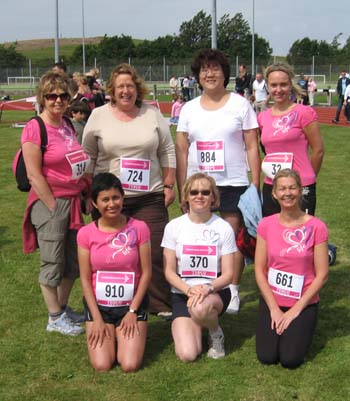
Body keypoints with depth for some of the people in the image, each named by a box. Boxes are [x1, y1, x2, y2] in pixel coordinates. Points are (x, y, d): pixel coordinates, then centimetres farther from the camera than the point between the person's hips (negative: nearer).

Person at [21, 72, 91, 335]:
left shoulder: (67, 126, 9)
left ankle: (63, 308, 32)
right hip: (49, 203, -7)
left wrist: (87, 194, 9)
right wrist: (54, 208, -15)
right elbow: (34, 175, -16)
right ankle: (55, 318, 18)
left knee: (73, 261, 15)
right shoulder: (35, 129, -13)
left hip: (73, 201, 8)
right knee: (52, 264, 4)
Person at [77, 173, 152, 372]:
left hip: (132, 304, 0)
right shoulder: (86, 234, -5)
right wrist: (97, 318, -7)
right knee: (102, 365, -13)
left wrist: (133, 311, -7)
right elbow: (85, 279, -2)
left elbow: (146, 273, -4)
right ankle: (104, 333, 19)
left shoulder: (139, 228, -7)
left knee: (130, 365, -14)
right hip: (99, 306, 1)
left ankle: (127, 336, 19)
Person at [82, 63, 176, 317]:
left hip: (150, 197, 1)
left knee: (156, 253, -1)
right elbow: (88, 158, 6)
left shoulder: (153, 114, 6)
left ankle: (162, 305, 11)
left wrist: (169, 185, 4)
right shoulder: (99, 116, 4)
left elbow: (167, 152, 9)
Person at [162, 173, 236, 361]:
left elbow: (228, 274, -4)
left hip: (216, 292, -1)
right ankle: (197, 325, 18)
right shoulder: (174, 227, -1)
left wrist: (207, 288, -24)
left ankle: (216, 334, -3)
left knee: (200, 308, -39)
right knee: (187, 355, -18)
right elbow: (169, 271, -2)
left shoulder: (223, 228, -3)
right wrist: (189, 290, -20)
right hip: (182, 293, 1)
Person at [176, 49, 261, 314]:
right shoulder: (189, 109, 10)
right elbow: (181, 151, 9)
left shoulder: (240, 104, 3)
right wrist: (181, 189, 3)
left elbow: (252, 147, 1)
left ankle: (233, 292, 14)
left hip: (233, 183, -2)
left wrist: (255, 185, -5)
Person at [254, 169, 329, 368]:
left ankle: (300, 329, 18)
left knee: (290, 360, -14)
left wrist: (296, 310, -11)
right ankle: (277, 325, 21)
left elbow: (322, 275, -10)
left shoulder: (316, 227, -12)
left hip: (304, 303, -2)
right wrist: (274, 308, -9)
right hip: (271, 301, 2)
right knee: (267, 357, -10)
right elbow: (259, 269, -2)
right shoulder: (266, 225, -5)